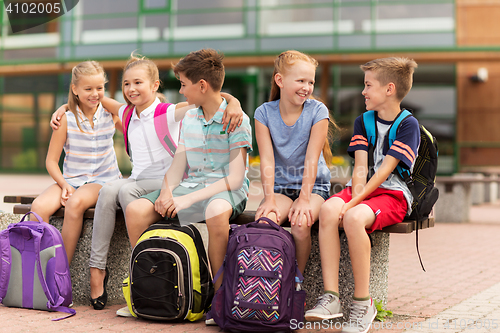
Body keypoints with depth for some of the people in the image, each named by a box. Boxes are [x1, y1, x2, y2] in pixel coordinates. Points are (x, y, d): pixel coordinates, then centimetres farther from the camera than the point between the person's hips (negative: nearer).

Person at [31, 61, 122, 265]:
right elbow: (51, 160, 1)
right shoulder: (66, 120, -1)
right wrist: (64, 185, -14)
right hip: (71, 179, 2)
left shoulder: (111, 115, 3)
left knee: (76, 203, -35)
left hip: (103, 180, -1)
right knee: (39, 207, -27)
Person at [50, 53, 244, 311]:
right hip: (136, 181, 5)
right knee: (108, 190, -27)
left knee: (127, 190, -33)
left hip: (165, 181, -5)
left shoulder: (168, 113, -4)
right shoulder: (126, 113, 15)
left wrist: (233, 101, -34)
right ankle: (96, 268, -27)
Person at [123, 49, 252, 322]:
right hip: (190, 186, 6)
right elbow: (177, 166, 9)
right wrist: (167, 192, -14)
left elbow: (235, 178, -16)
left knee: (216, 212, -42)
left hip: (227, 190, -6)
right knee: (135, 210, -16)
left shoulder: (237, 120, -9)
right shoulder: (189, 119, 12)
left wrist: (188, 199, -24)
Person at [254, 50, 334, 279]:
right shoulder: (264, 113, -2)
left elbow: (312, 159, -13)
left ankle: (296, 279, -8)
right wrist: (269, 199, -20)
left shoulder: (317, 111, -7)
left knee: (301, 223, -30)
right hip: (280, 186, 2)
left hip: (313, 186, -1)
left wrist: (304, 199, -21)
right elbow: (267, 159, -9)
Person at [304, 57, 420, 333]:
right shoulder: (363, 122, 14)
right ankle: (330, 297, -31)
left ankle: (363, 303, -24)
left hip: (393, 195, -5)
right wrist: (354, 197, -16)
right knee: (328, 209, -28)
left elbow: (384, 170, -14)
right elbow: (360, 168, 3)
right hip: (361, 191, 5)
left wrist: (355, 204, -23)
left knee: (353, 218, -35)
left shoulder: (408, 125, -5)